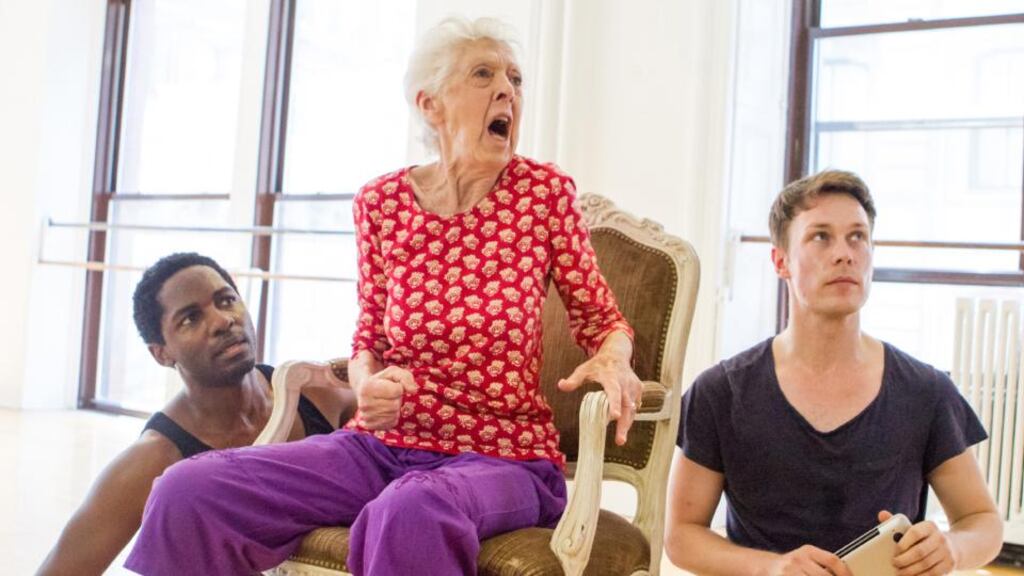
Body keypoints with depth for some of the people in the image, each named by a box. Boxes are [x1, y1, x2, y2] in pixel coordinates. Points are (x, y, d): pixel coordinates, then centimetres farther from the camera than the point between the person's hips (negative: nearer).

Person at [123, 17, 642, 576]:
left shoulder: (545, 191, -3)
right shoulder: (380, 203, 2)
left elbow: (601, 317, 7)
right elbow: (370, 332, 11)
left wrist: (613, 360, -15)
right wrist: (366, 382, -11)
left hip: (502, 458, -3)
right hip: (385, 443, 3)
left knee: (411, 514, -40)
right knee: (188, 493, -16)